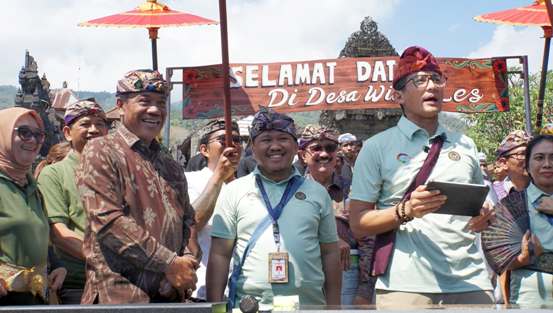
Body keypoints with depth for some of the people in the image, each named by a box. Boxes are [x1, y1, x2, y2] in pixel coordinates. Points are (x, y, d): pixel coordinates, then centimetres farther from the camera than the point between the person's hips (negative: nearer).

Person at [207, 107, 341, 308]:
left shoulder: (317, 193, 10)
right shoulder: (234, 192, 4)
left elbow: (330, 254, 11)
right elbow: (220, 255, 2)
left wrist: (333, 307, 7)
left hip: (310, 304, 2)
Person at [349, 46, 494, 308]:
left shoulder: (464, 145, 14)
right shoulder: (377, 147, 2)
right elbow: (358, 223, -2)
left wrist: (484, 218, 2)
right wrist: (406, 211, -17)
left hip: (470, 282, 4)